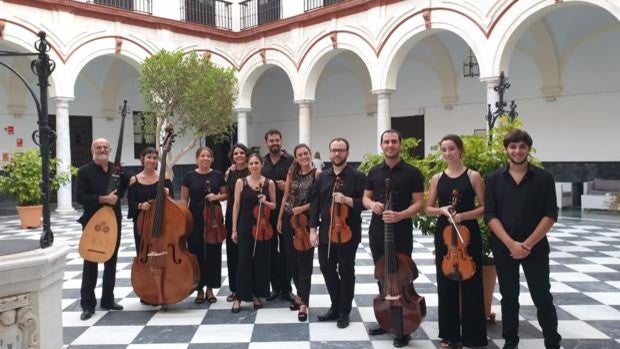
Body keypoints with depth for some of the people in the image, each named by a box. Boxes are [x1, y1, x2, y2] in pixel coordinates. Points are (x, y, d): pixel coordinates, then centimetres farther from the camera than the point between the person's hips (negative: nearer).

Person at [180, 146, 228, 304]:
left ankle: (210, 289, 17)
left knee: (213, 253, 4)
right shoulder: (190, 176, 0)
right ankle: (199, 289, 15)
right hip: (195, 220, -1)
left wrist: (216, 197, -9)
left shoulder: (218, 175, 3)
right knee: (197, 253, 2)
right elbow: (184, 199, 3)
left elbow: (225, 195, 11)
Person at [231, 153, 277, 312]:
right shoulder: (241, 182, 0)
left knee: (261, 261, 6)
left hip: (263, 226, 1)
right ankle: (239, 297, 9)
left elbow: (274, 205, 10)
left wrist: (266, 202, -13)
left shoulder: (269, 183, 2)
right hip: (245, 226, -1)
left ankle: (256, 294, 21)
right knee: (244, 261, -1)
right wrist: (234, 229, -2)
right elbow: (236, 205, 0)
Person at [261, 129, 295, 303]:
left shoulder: (291, 161, -3)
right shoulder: (261, 162, 9)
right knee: (271, 250, 9)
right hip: (267, 212, 4)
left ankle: (286, 288, 14)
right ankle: (275, 287, 20)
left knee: (286, 250, 3)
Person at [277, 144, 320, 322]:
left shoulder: (317, 173, -7)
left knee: (304, 262, -4)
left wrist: (303, 208, -16)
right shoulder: (292, 173, 8)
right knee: (292, 259, 12)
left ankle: (304, 304, 1)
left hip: (306, 220, -6)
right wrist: (280, 219, 9)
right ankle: (301, 294, 28)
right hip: (289, 219, 6)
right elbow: (286, 197, 11)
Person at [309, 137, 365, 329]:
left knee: (346, 271, 4)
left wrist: (346, 200, -24)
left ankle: (344, 312, 19)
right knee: (327, 269, 12)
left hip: (348, 233, -5)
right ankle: (336, 307, 29)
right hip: (325, 233, 5)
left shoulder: (357, 176, -4)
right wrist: (313, 229, 2)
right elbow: (315, 205, 8)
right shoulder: (323, 177, 9)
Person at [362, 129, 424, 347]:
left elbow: (418, 203, -6)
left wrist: (400, 215, -22)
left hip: (402, 234, -4)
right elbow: (365, 198, 15)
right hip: (377, 232, 4)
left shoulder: (412, 173, -4)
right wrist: (372, 204, -9)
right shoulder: (374, 172, 8)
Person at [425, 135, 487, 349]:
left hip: (469, 234, -3)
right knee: (446, 284, 8)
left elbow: (484, 207, -4)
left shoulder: (473, 176, -2)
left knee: (470, 284, 1)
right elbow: (428, 208, 10)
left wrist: (463, 215, -18)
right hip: (443, 234, 3)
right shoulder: (437, 178, 6)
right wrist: (442, 210, -11)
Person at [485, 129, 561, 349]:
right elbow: (490, 215, -4)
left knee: (543, 297, 3)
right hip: (503, 248, 1)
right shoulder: (495, 179, 1)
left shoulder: (544, 178, -1)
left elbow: (550, 215, -5)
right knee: (508, 297, 11)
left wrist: (528, 243, -13)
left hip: (536, 248, -1)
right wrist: (511, 243, -15)